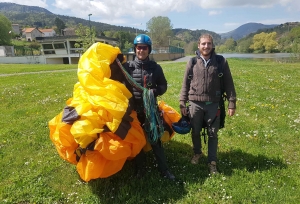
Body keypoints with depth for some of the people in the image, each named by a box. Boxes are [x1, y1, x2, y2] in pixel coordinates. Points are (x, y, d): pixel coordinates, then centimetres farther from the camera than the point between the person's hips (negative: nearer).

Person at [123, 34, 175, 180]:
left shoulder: (155, 67, 0)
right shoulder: (127, 66, -2)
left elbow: (163, 85, 5)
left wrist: (154, 92, -13)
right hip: (133, 108, 1)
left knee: (155, 139, 7)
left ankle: (164, 169, 21)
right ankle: (140, 168, 31)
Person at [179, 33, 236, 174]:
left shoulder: (221, 61, 0)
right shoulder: (192, 62, 2)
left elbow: (228, 83, 2)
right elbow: (185, 84, 4)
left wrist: (232, 103, -2)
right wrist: (182, 103, 0)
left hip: (213, 104, 0)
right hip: (195, 103, 1)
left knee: (213, 134, 7)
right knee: (195, 132, 14)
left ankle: (212, 162, 21)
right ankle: (197, 153, 39)